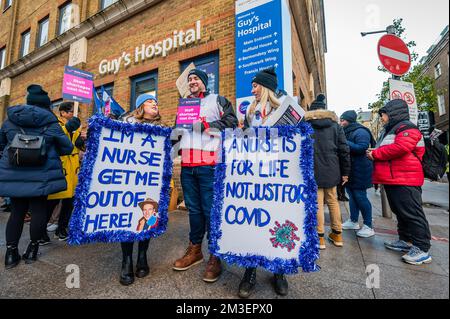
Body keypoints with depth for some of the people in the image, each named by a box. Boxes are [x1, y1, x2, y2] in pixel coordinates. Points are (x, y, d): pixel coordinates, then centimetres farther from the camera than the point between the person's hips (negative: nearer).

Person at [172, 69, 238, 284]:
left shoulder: (217, 100, 11)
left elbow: (232, 122, 0)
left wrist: (212, 126, -10)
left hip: (210, 164, -5)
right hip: (187, 164, 6)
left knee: (211, 209, -4)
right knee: (193, 208, 12)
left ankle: (215, 256, 12)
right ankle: (195, 250, 27)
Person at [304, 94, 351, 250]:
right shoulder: (335, 124, 8)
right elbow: (344, 149, 5)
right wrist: (345, 172, 11)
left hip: (313, 170, -3)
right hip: (331, 169, 4)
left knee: (317, 203, 1)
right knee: (332, 200, 16)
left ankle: (320, 237, 10)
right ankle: (337, 234, 27)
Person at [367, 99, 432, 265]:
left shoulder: (406, 128, -9)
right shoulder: (390, 131, 23)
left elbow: (400, 148, -25)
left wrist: (375, 153, -16)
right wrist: (376, 153, 4)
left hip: (405, 180, -10)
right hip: (392, 180, 10)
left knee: (412, 213, -5)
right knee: (400, 211, 16)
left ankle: (422, 249, 3)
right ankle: (405, 240, 27)